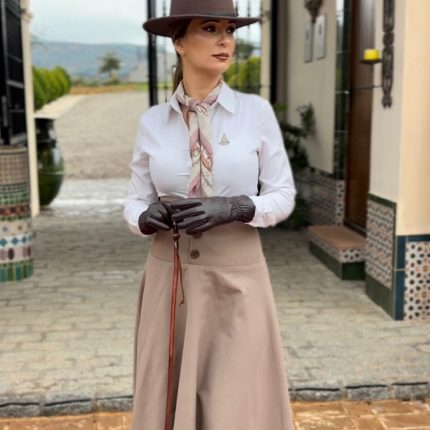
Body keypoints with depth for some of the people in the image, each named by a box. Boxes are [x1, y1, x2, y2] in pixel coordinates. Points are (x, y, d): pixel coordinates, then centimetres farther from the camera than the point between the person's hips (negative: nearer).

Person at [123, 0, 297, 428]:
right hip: (169, 277, 2)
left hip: (238, 277, -1)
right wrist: (149, 215, -18)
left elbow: (283, 195, -1)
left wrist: (233, 208, -19)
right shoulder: (152, 122, 1)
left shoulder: (257, 111, -3)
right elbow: (134, 201, 6)